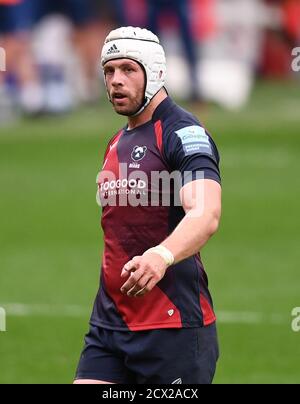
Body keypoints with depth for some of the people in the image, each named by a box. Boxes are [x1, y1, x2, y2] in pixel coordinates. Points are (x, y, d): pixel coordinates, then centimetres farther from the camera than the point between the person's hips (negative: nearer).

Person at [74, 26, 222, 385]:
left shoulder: (183, 133, -11)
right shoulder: (116, 143, 18)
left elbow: (206, 215, -27)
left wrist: (160, 256, -45)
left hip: (173, 325, -8)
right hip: (109, 322, 8)